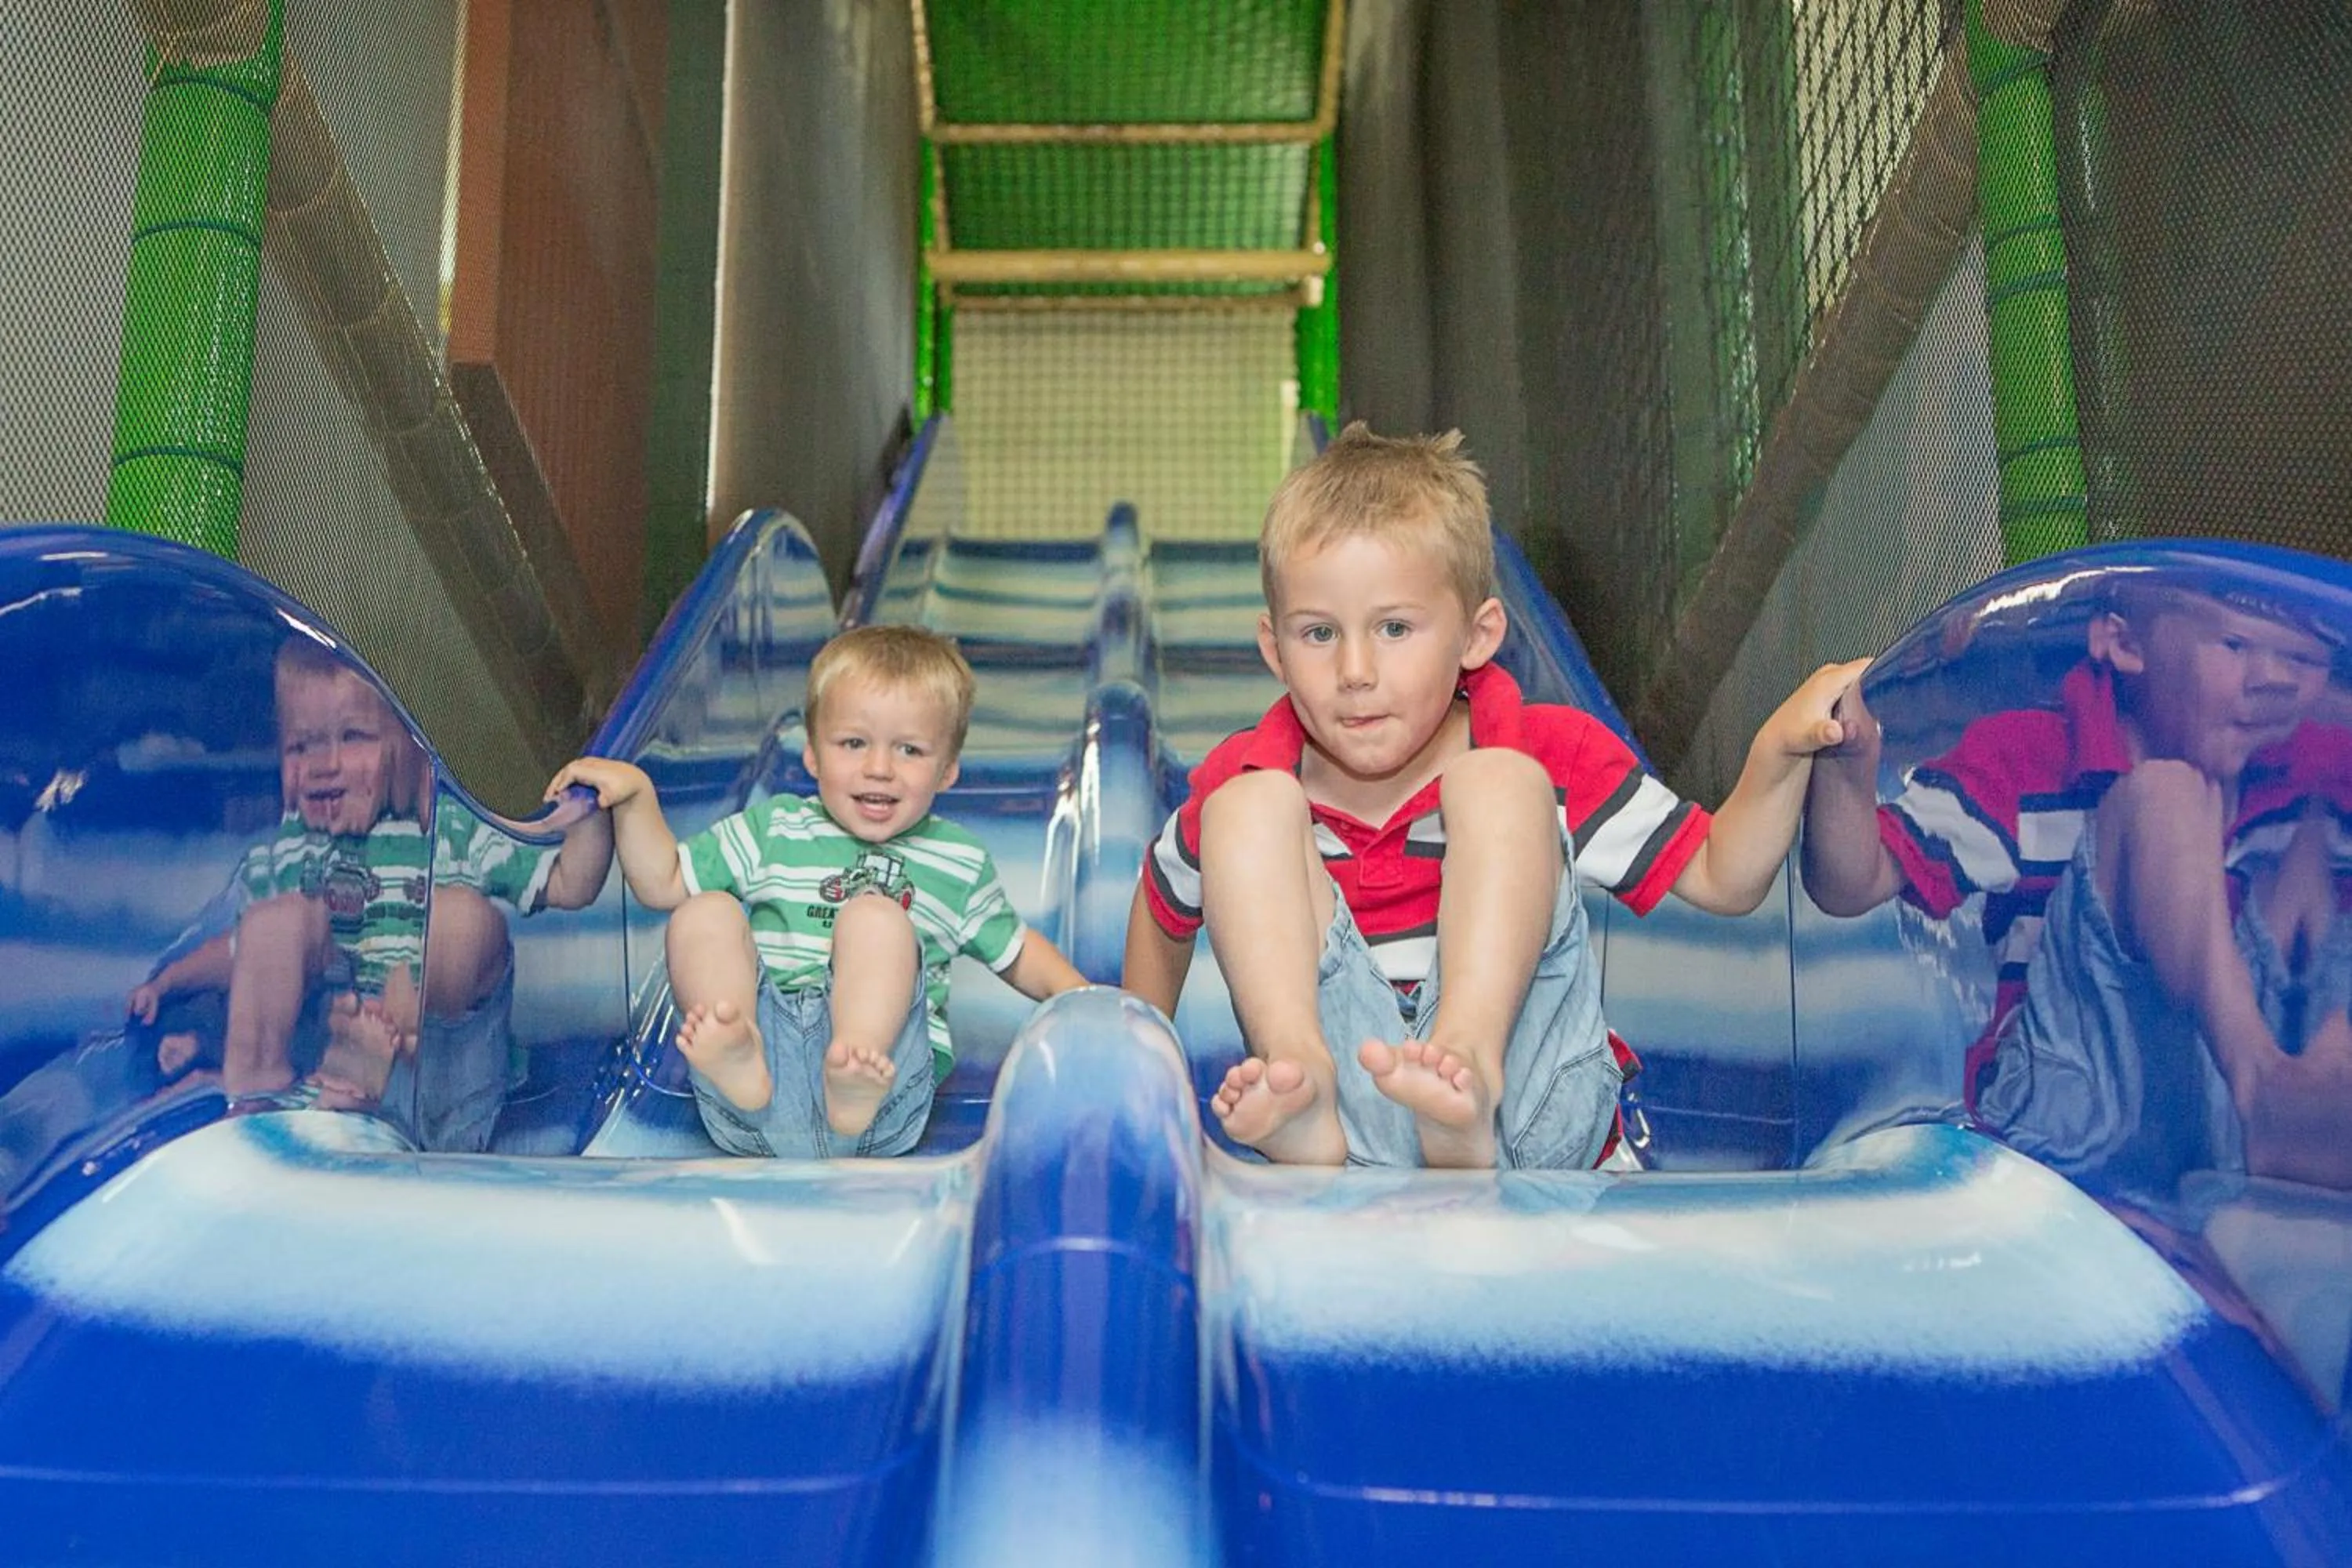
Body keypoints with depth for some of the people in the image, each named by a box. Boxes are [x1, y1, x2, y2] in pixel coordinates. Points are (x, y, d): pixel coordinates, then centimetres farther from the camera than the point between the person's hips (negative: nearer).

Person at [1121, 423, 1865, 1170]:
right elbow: (1165, 908, 19)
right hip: (1354, 1114, 1)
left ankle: (1471, 1060, -39)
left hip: (1525, 1105, -1)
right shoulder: (1248, 777, 2)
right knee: (1248, 806, -14)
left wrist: (1779, 752, -14)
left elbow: (1722, 881, 3)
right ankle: (1300, 1077, -37)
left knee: (1500, 782, -17)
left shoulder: (1547, 759, 0)